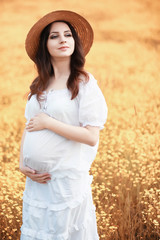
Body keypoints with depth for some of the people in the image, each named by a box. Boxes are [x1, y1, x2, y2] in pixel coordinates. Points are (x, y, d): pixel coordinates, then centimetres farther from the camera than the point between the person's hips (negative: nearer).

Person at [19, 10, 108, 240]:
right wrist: (23, 164, -2)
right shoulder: (39, 85, 10)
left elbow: (91, 136, -15)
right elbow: (28, 127, 12)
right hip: (36, 179, 5)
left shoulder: (84, 83, -7)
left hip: (68, 180, -5)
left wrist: (48, 123, -13)